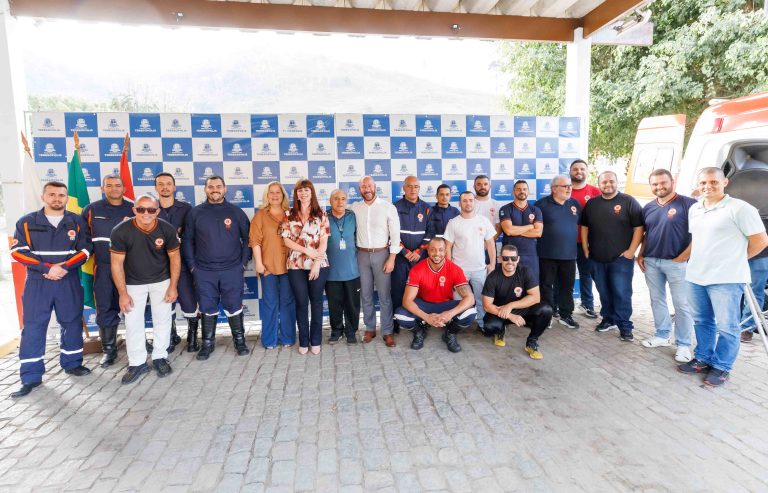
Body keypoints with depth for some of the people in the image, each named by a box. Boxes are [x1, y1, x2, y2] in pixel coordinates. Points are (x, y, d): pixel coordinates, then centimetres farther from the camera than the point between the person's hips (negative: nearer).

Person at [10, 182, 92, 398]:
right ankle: (31, 377, 6)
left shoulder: (77, 222, 4)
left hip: (69, 281, 1)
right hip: (37, 281, -1)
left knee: (72, 323, 8)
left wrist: (64, 267, -15)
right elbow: (18, 251, -4)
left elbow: (85, 249, 0)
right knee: (33, 327, -1)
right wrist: (47, 268, -15)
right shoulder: (27, 222, 2)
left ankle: (72, 363, 25)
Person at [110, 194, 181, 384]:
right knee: (133, 323, 1)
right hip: (133, 283, 0)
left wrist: (173, 287, -7)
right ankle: (137, 363, 15)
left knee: (162, 320, 5)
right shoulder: (120, 231, -20)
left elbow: (175, 258, -6)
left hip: (161, 281, 1)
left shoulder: (167, 229, -17)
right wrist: (123, 293, -12)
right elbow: (117, 264, -13)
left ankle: (160, 358, 21)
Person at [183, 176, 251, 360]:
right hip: (204, 272, 1)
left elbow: (247, 238, 5)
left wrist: (244, 262, 0)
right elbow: (187, 241, 7)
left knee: (234, 307, 5)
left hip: (232, 270, -1)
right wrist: (192, 266, 1)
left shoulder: (236, 212, 2)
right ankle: (207, 343, 23)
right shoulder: (195, 213, 4)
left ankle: (239, 340, 20)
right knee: (207, 309, 9)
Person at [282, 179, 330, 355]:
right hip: (296, 265, 1)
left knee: (316, 301, 6)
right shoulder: (289, 215, 6)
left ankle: (315, 341, 17)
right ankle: (303, 341, 17)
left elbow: (324, 241, -3)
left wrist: (317, 264, -12)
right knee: (301, 302, 5)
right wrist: (307, 250, -11)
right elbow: (286, 240, 1)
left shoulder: (321, 215, 3)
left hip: (319, 265, -1)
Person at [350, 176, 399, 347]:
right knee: (365, 294, 10)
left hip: (381, 254, -3)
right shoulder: (354, 208, 3)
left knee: (384, 295, 1)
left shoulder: (388, 207, -4)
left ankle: (388, 331, 11)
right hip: (362, 255, 3)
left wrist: (391, 258, -10)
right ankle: (370, 329, 23)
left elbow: (395, 234, -5)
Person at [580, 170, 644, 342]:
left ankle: (625, 326, 6)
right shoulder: (591, 203, 9)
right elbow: (584, 227, 15)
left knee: (622, 293, -3)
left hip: (621, 258, -4)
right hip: (597, 258, 4)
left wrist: (631, 251, -12)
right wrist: (585, 249, 7)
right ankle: (608, 319, 26)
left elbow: (639, 228, -7)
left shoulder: (629, 202, -4)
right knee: (604, 292, 12)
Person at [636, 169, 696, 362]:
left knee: (681, 304, 1)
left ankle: (683, 344, 9)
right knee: (657, 300, 14)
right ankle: (662, 335, 27)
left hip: (676, 262, -6)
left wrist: (683, 257, -13)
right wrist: (641, 255, 9)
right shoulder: (649, 207, 11)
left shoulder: (688, 204, -8)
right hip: (651, 261, 6)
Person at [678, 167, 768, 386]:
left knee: (726, 326, 3)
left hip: (726, 279, -6)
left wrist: (735, 260, 2)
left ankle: (721, 367, 16)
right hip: (695, 277, 6)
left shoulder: (739, 208, -10)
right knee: (702, 322, 16)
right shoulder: (694, 209, 10)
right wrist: (696, 260, 14)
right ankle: (703, 359, 29)